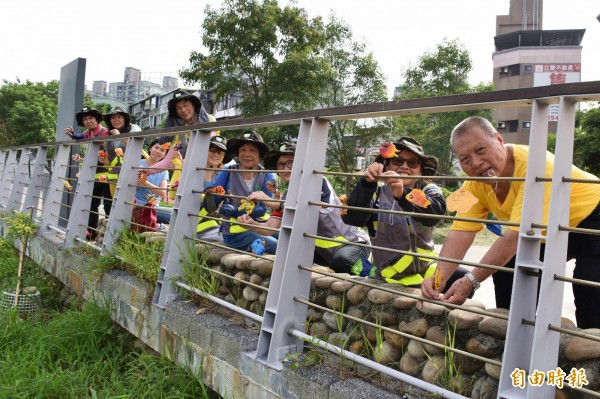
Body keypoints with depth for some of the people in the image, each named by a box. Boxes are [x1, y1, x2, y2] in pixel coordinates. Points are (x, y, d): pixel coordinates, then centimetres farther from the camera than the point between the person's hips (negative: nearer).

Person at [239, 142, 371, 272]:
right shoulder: (286, 197, 1)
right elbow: (270, 229, -9)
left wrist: (274, 203, -43)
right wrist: (252, 224, -30)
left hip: (353, 242, -6)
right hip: (324, 249, 6)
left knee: (341, 260, -36)